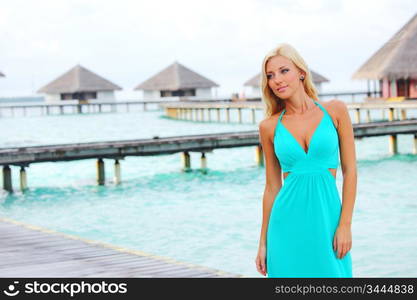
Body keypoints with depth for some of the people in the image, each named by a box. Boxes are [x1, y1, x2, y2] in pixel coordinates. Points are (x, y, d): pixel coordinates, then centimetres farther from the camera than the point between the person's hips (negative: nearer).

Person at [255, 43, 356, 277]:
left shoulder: (335, 110, 1)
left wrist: (345, 225, -6)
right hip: (287, 224, 1)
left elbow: (350, 171, 0)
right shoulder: (269, 126, 4)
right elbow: (272, 187, 9)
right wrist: (263, 242, 9)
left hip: (327, 218, -1)